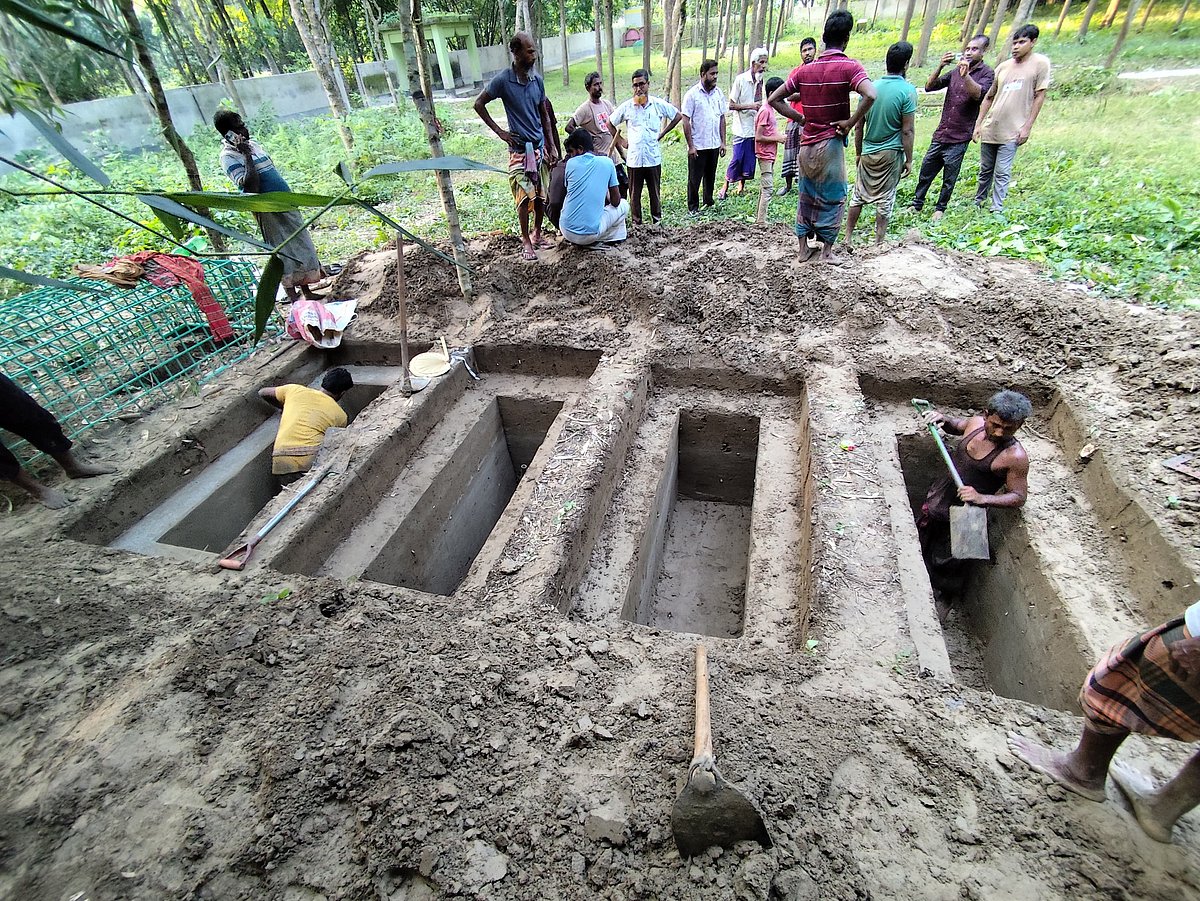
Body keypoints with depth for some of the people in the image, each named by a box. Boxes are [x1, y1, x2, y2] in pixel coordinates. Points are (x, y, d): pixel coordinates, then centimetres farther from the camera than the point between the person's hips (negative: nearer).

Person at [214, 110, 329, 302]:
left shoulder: (253, 142, 12)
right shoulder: (229, 156, -13)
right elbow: (250, 186, -25)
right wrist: (247, 155, -23)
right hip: (268, 211, -8)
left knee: (302, 246, 9)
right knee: (284, 252, -5)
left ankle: (307, 292, 17)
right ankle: (293, 297, 3)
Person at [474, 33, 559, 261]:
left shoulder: (537, 79, 5)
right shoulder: (503, 80, -10)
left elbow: (544, 114, 13)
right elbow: (479, 104, -2)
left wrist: (551, 147, 9)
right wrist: (500, 132, -4)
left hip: (539, 146, 5)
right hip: (519, 148, -5)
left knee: (541, 194, 9)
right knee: (525, 196, -6)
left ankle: (537, 233, 26)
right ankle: (526, 240, 7)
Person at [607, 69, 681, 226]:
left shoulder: (659, 104, 1)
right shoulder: (626, 107, 1)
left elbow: (677, 116, 12)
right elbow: (610, 123, 13)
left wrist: (662, 134, 8)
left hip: (654, 158, 0)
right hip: (634, 158, 0)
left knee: (655, 192, 6)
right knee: (634, 193, 4)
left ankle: (657, 221, 18)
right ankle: (637, 223, 15)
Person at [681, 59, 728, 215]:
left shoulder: (718, 93, 7)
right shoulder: (692, 94, -8)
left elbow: (722, 118, 12)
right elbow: (686, 121, -10)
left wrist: (723, 142, 6)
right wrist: (690, 146, -14)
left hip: (714, 144, 5)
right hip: (698, 146, -5)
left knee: (710, 176, 14)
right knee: (694, 178, 2)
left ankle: (709, 203, 28)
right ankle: (693, 207, 13)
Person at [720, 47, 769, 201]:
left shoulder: (761, 81, 7)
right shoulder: (741, 79, -8)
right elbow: (731, 105, -10)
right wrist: (750, 106, -17)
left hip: (756, 128, 6)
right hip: (742, 128, -5)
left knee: (750, 159, 8)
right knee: (737, 158, -8)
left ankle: (741, 186, 21)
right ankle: (725, 187, 5)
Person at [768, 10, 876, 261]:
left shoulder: (804, 70, 4)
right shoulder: (849, 67, -9)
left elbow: (774, 99, 5)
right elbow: (870, 95, -25)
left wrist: (800, 119, 5)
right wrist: (850, 123, -13)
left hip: (806, 145, 4)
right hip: (830, 144, -4)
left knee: (805, 197, 14)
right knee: (833, 197, 7)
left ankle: (803, 248, 17)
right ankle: (827, 250, 10)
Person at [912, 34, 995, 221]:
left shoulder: (986, 73, -2)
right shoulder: (956, 70, 11)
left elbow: (978, 94, -21)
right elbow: (929, 87, 4)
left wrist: (965, 75, -34)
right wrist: (940, 67, -11)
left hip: (959, 137, -4)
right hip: (941, 133, 4)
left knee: (949, 177, 3)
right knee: (925, 171, 8)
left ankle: (940, 208, 16)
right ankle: (917, 204, 20)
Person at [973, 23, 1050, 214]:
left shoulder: (1040, 63, 0)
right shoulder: (1003, 66, 12)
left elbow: (1039, 96, -3)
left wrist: (1027, 127, -9)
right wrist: (978, 124, 9)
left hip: (1011, 132, -4)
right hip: (989, 129, 4)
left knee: (1002, 173, -8)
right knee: (985, 170, 12)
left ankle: (997, 210, -3)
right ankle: (978, 203, 23)